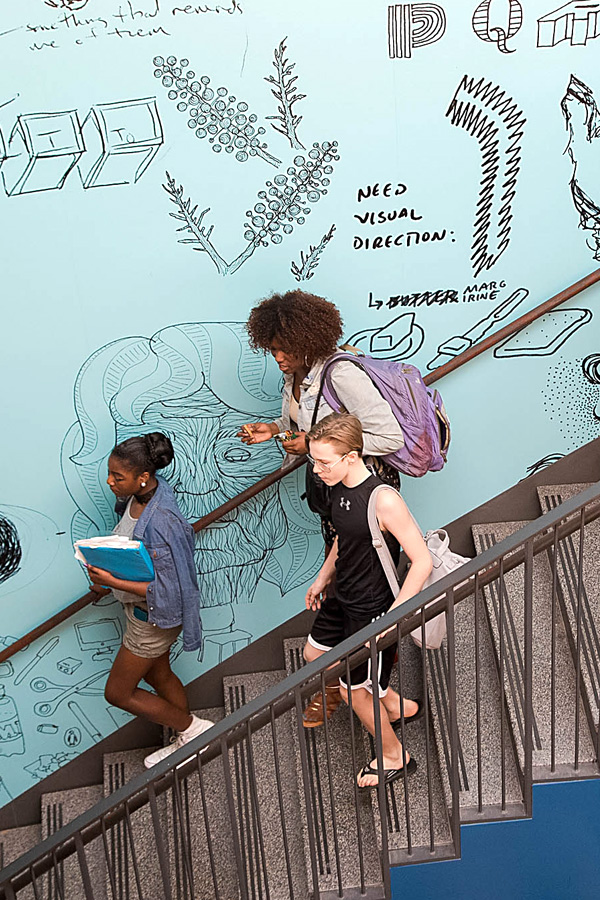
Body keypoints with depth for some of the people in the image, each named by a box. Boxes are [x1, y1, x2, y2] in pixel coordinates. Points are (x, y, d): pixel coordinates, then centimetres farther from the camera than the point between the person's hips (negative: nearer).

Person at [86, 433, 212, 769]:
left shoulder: (160, 522, -36)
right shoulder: (136, 496, -8)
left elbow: (166, 591, -31)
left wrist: (112, 581, -32)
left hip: (154, 616, -9)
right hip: (140, 608, 9)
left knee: (118, 693, 9)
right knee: (158, 675, 26)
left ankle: (192, 727, 24)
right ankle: (187, 741, 47)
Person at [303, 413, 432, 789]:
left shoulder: (384, 500, -31)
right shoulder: (341, 485, -5)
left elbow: (422, 562, -28)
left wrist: (391, 618, -27)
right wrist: (322, 578, 21)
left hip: (372, 610, -9)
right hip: (343, 598, 9)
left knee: (353, 689, 8)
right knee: (315, 655, 25)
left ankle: (394, 756, 37)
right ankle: (397, 706, 39)